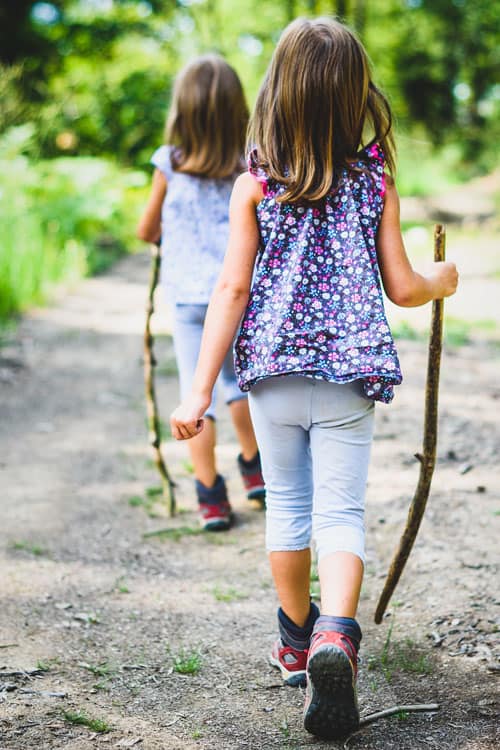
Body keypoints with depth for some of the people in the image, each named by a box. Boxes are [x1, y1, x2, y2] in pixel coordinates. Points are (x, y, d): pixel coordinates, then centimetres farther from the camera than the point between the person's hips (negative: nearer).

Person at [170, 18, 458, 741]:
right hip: (349, 372, -1)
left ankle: (297, 639, 32)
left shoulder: (255, 184, -3)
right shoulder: (376, 181, 0)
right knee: (341, 511, 1)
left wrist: (200, 389, -5)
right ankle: (336, 636, -23)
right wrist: (441, 281, 25)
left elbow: (233, 289, -7)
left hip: (273, 371, 1)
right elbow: (402, 288, 2)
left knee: (287, 504, 16)